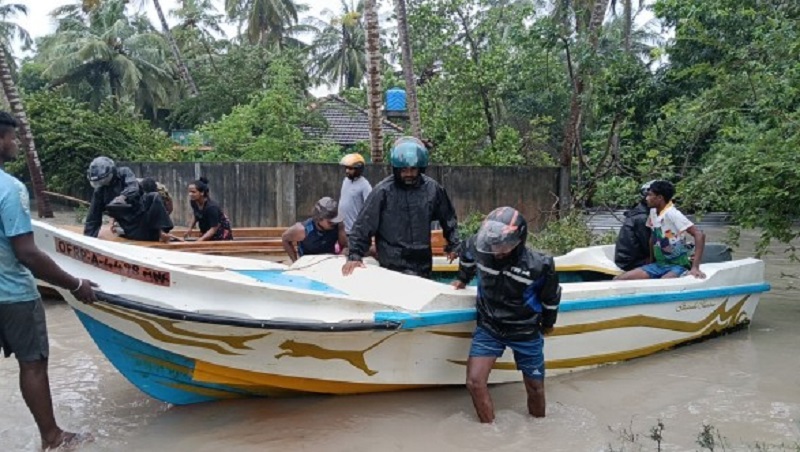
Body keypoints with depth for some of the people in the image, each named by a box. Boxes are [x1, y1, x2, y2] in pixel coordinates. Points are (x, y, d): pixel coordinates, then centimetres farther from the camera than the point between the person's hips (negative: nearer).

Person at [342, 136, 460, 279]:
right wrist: (355, 255, -13)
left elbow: (448, 219, 15)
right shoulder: (383, 191, -11)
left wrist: (453, 245, 16)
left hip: (423, 264, 4)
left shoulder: (432, 188, -1)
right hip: (392, 267, -4)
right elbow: (363, 224, -8)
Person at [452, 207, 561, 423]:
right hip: (489, 327, 2)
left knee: (535, 389, 12)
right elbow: (466, 254, 7)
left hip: (526, 333, -1)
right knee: (474, 381, -10)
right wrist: (463, 279, 22)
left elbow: (551, 297, -4)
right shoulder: (479, 247, -20)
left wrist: (548, 323, 11)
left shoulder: (539, 265, -24)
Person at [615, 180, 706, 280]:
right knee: (619, 280, -8)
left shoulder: (672, 214, -18)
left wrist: (695, 267, -28)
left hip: (677, 265, -7)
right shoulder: (653, 212, 5)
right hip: (658, 265, 7)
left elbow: (699, 234, -23)